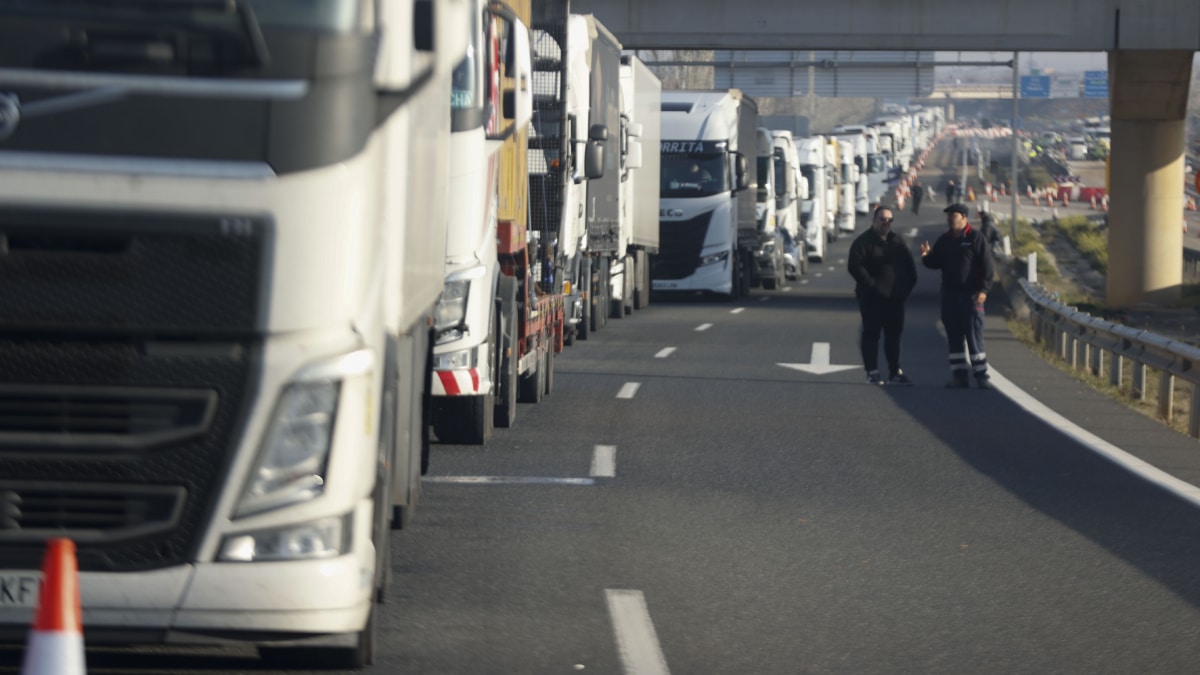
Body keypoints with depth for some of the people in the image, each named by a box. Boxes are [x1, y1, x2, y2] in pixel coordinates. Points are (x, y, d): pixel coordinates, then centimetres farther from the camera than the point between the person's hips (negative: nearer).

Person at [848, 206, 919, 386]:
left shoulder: (898, 241, 13)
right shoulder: (863, 242, -6)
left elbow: (909, 265, 17)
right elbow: (855, 267, -16)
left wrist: (908, 284, 3)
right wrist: (871, 284, -19)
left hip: (895, 297, 6)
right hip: (872, 297, -6)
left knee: (894, 335, 10)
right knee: (871, 334, -2)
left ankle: (895, 372, 15)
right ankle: (872, 372, 0)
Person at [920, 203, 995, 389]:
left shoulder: (975, 238, -5)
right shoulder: (944, 240, 13)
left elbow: (987, 265, -9)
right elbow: (935, 263, 17)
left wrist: (983, 290, -17)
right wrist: (927, 256, -5)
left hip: (971, 295, -6)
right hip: (949, 294, 6)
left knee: (974, 335, -6)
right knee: (954, 337, 5)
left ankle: (981, 375, -2)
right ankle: (959, 375, 9)